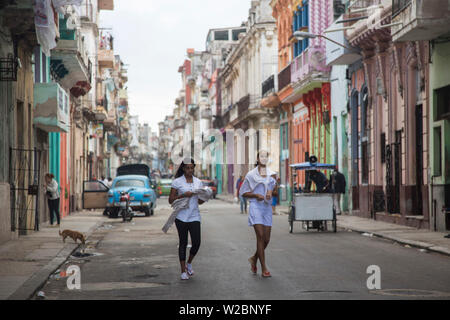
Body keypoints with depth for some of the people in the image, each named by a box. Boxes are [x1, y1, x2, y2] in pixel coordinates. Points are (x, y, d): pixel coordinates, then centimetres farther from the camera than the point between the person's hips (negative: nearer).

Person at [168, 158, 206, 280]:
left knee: (196, 243, -5)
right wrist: (183, 195, -15)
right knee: (183, 243, 1)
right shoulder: (177, 182, 0)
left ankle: (189, 264, 23)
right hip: (181, 217, -3)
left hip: (194, 216, 3)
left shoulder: (198, 182, 11)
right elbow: (171, 200, -2)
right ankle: (183, 271, 9)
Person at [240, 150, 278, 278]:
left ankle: (254, 258, 30)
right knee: (260, 236, -12)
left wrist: (271, 192, -7)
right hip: (255, 206, -4)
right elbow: (243, 192, 4)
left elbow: (277, 192, 15)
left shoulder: (272, 174, 12)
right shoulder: (251, 175, 3)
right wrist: (256, 195, -12)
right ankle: (264, 269, -11)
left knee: (266, 239, 3)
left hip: (267, 207, 4)